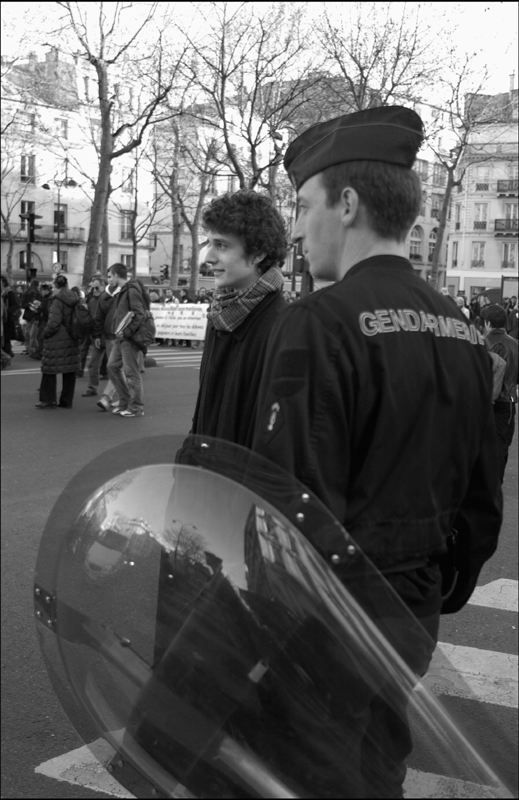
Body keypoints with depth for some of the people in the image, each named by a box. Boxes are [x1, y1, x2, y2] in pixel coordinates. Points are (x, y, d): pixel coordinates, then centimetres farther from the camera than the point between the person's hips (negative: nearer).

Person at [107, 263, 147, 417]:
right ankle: (125, 402, 20)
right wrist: (118, 331, 11)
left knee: (131, 371, -4)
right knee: (113, 366, 11)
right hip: (120, 337, 10)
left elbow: (139, 314, -20)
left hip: (129, 338, -10)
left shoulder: (132, 290, -14)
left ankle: (136, 407, 4)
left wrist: (126, 332, -21)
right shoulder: (121, 291, 16)